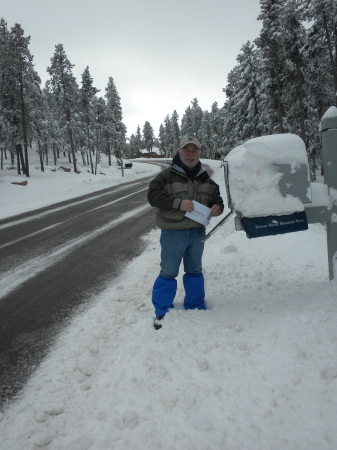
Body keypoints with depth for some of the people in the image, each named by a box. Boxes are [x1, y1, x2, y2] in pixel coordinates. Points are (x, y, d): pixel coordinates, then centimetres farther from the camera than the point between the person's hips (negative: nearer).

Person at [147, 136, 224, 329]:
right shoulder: (167, 175, -8)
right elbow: (153, 195, -17)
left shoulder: (206, 179, 7)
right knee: (168, 272, 3)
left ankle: (196, 306, 35)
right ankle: (162, 311, 18)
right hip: (173, 233, -5)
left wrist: (217, 207, -12)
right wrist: (178, 203, -28)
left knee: (194, 270, 18)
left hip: (197, 232, 5)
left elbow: (216, 197, 14)